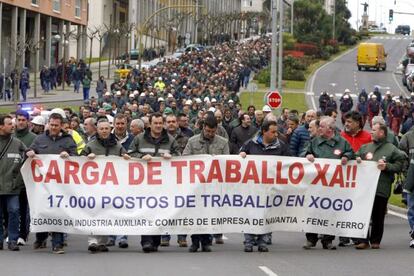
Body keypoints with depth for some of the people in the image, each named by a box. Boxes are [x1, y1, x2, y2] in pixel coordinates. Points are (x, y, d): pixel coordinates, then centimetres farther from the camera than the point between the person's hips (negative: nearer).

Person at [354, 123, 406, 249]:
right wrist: (357, 160, 3)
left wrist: (386, 166, -13)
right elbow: (355, 157, 25)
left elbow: (399, 165, -1)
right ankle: (363, 240, 4)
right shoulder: (365, 147, 16)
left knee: (378, 217, 4)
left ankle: (375, 240, 15)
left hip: (382, 188, -3)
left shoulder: (391, 149, 2)